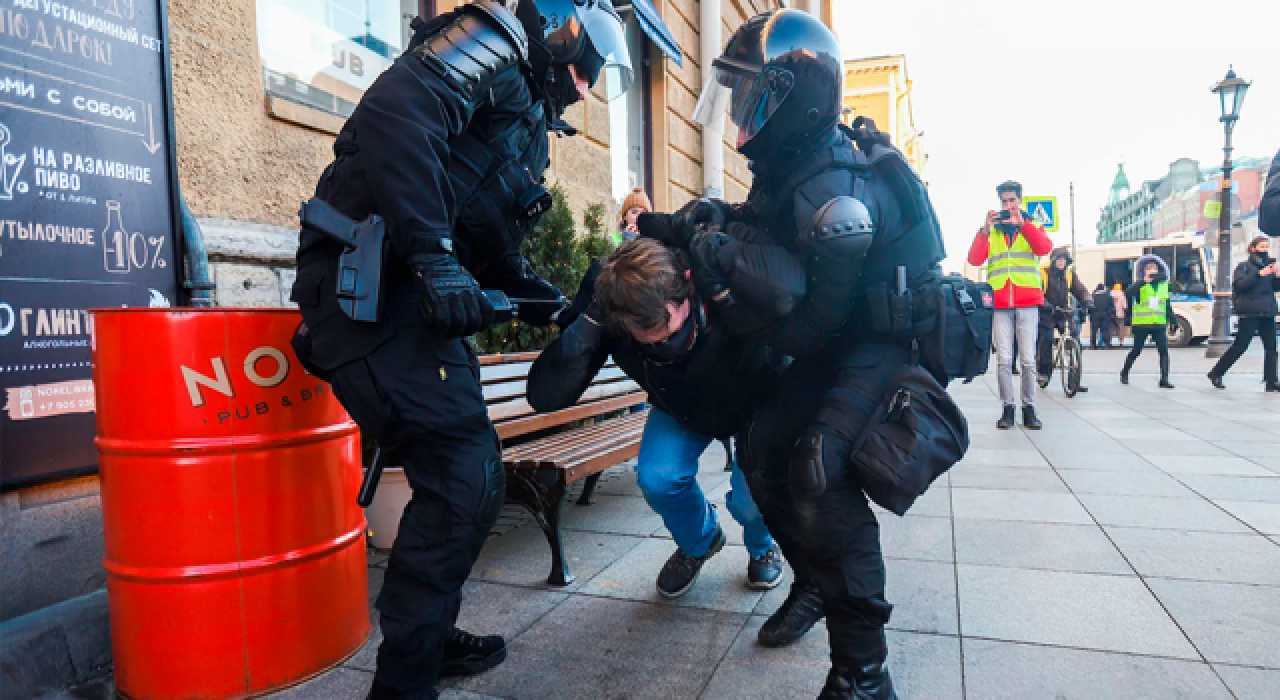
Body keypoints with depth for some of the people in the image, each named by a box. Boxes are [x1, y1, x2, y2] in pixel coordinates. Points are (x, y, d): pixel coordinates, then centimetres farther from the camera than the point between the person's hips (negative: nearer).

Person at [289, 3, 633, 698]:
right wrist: (435, 258, -26)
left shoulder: (525, 112, 26)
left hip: (413, 298, 10)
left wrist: (537, 293, 14)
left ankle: (428, 637, 33)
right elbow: (393, 112, -22)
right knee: (463, 481, -13)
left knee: (462, 475, 15)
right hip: (367, 284, -10)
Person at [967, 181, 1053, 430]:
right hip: (999, 303, 1)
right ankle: (1008, 408, 4)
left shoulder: (1032, 226, 15)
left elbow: (1045, 248, -7)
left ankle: (1029, 408, 7)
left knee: (1028, 360, -2)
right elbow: (974, 259, -1)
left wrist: (1021, 223, -16)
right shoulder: (990, 231, 16)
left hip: (1027, 301, 0)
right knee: (1003, 359, -3)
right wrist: (985, 229, -12)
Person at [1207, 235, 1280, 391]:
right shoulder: (1244, 266, -2)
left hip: (1268, 313, 6)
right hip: (1250, 313, -6)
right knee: (1240, 346, -4)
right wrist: (1259, 274, -22)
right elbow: (1239, 284, -17)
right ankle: (1215, 373, 6)